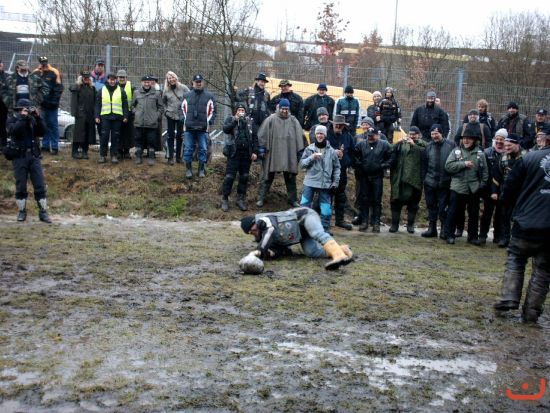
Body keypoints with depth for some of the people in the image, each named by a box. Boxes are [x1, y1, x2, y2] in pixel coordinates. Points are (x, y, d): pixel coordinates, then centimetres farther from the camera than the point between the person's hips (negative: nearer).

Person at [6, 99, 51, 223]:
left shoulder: (32, 119, 9)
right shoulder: (12, 120, 3)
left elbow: (41, 132, -2)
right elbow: (14, 130, -18)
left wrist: (37, 117, -11)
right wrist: (22, 117, -19)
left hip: (34, 156, 2)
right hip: (19, 157, -2)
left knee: (40, 185, -2)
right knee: (21, 186, 3)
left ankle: (43, 212, 3)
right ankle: (22, 211, 16)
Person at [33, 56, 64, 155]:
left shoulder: (54, 73, -5)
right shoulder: (36, 73, 7)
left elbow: (59, 88, -7)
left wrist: (55, 100, -13)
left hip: (51, 105, -4)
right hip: (41, 104, 4)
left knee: (53, 125, -1)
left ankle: (55, 147, 1)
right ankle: (45, 145, 18)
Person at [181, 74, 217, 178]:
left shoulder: (209, 96, 5)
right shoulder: (187, 95, 10)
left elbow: (213, 110, 6)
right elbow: (183, 109, 15)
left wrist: (209, 123, -2)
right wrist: (185, 122, 6)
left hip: (203, 129, -1)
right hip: (189, 128, 1)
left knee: (203, 149, 2)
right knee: (188, 149, 2)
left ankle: (201, 169, 12)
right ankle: (189, 169, 13)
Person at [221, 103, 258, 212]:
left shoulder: (250, 121, 11)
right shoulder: (230, 119, 6)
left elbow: (255, 137, 9)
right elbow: (225, 129, -13)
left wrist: (255, 151, 1)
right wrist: (235, 120, -17)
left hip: (247, 153, 3)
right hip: (234, 153, -3)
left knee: (244, 177, 7)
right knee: (229, 177, -5)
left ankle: (241, 199, 17)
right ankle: (225, 200, 3)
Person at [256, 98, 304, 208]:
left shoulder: (293, 121, 5)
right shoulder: (271, 119, -2)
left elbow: (299, 137, 8)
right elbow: (262, 135, -2)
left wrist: (299, 151, 5)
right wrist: (262, 148, -6)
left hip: (289, 155, 2)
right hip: (272, 154, -2)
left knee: (290, 178, 11)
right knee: (268, 177, 4)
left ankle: (293, 199, 22)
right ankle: (261, 198, 12)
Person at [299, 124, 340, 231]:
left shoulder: (331, 151, 3)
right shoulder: (309, 149, 3)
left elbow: (336, 167, 8)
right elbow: (302, 164, 1)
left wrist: (335, 181, 2)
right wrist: (311, 158, -14)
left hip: (325, 183, 0)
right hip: (310, 182, 0)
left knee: (326, 208, 3)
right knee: (304, 205, -1)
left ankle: (325, 229, 15)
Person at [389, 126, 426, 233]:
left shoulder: (422, 145, 7)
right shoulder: (402, 144, 14)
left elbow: (423, 153, -13)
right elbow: (392, 151, 1)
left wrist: (413, 144, -15)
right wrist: (399, 142, -12)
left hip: (414, 179, -2)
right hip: (399, 178, 2)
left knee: (413, 203, 4)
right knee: (396, 201, 2)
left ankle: (410, 225, 15)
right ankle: (394, 224, 11)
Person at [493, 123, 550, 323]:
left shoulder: (530, 158, -6)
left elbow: (511, 187, -4)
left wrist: (507, 202, 15)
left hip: (526, 223, -2)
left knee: (515, 260, 16)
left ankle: (509, 298, 2)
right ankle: (531, 312, 11)